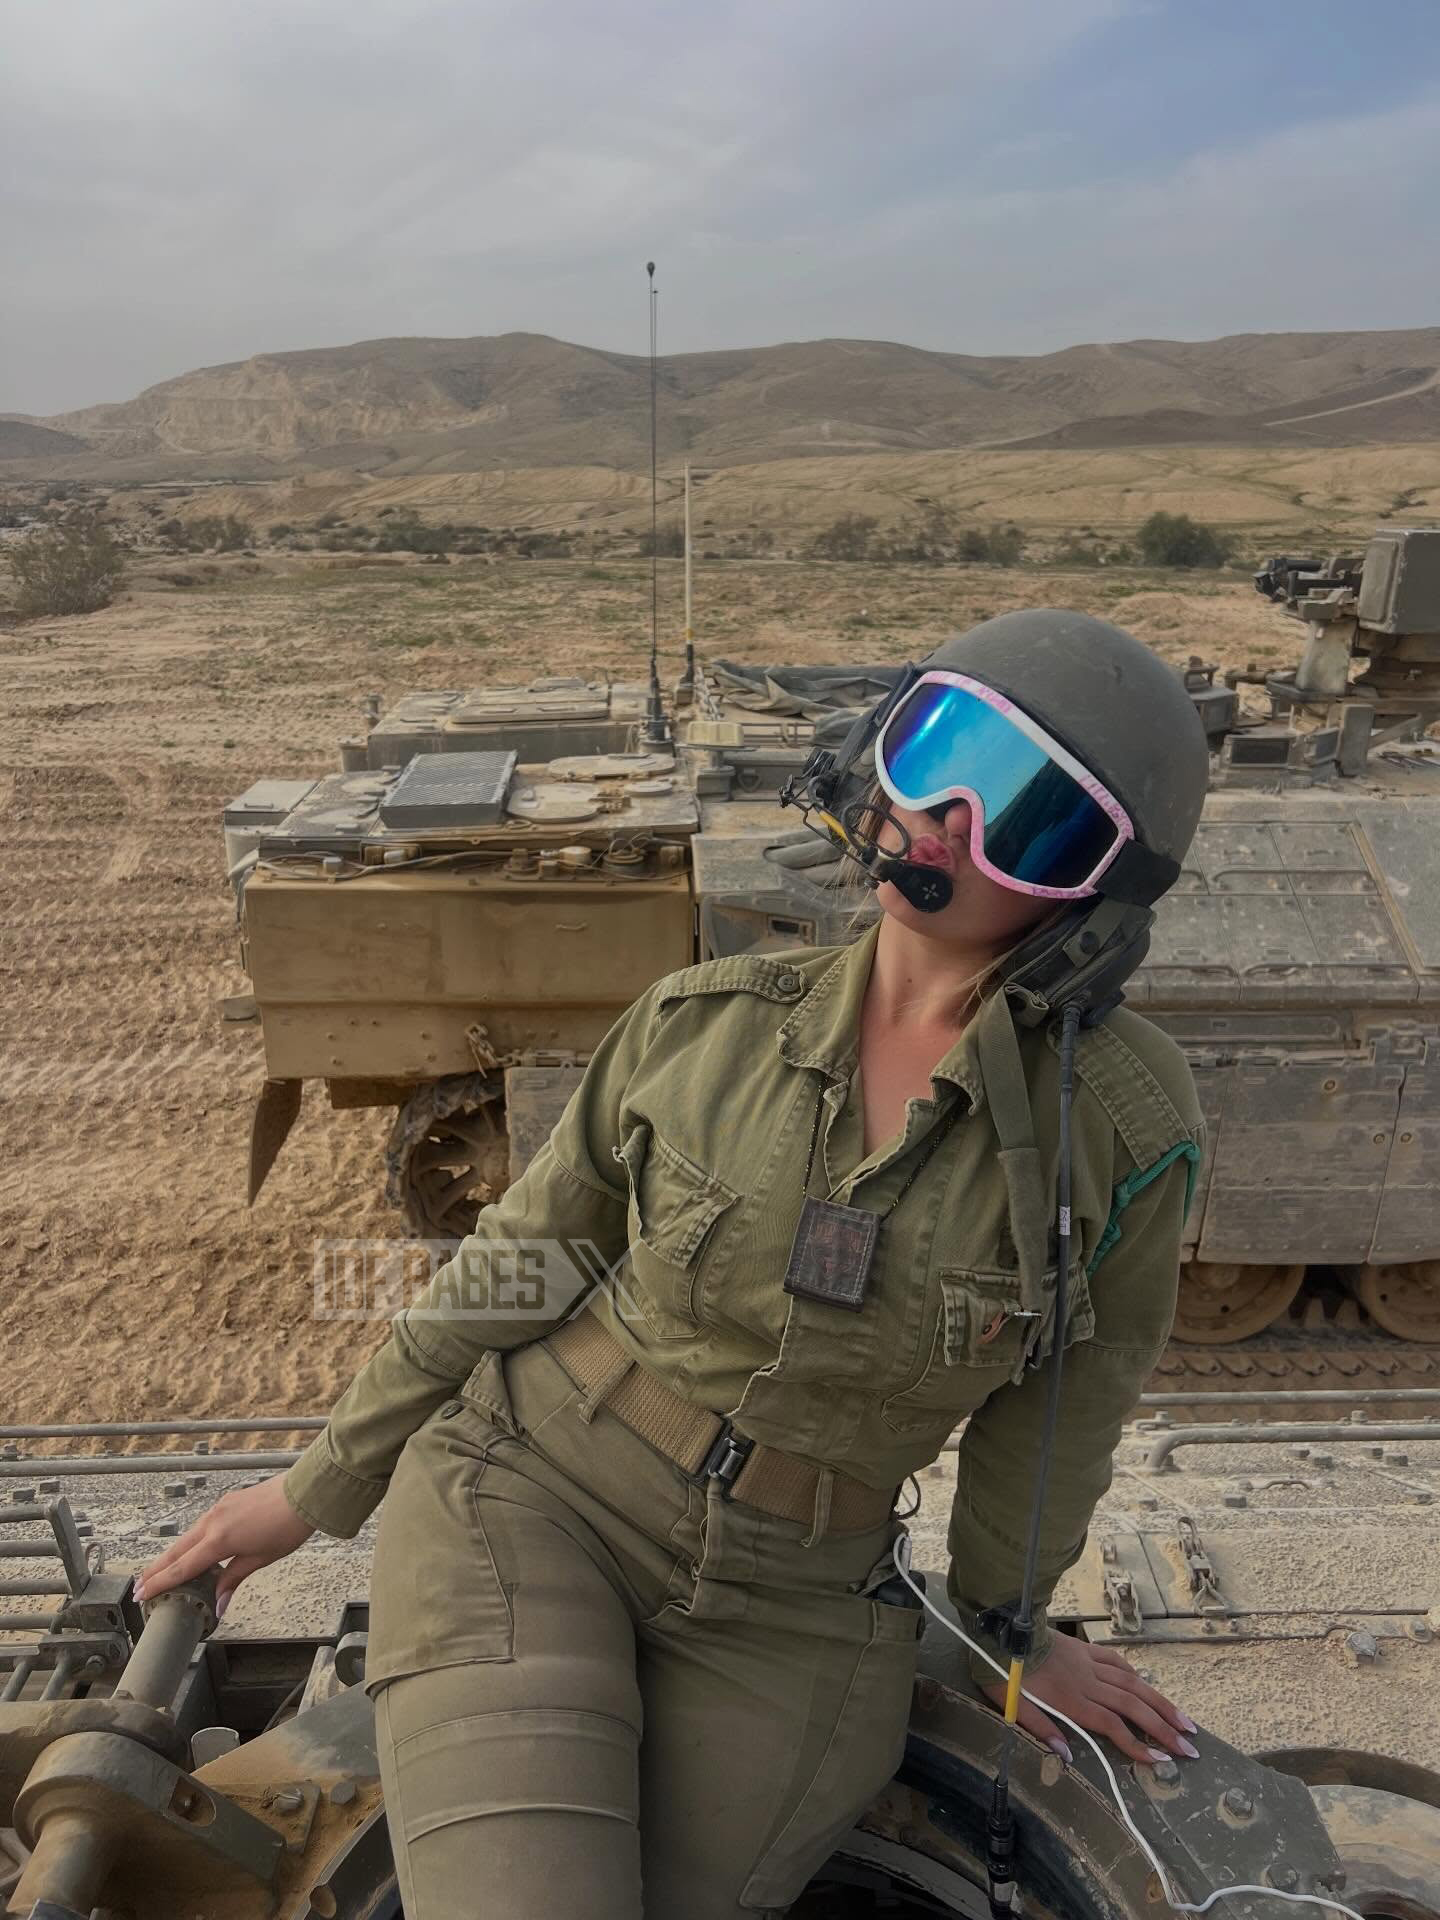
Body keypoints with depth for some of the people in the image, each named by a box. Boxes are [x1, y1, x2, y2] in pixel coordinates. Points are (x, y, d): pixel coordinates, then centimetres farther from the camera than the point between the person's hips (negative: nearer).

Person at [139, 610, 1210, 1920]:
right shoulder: (706, 1021, -9)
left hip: (788, 1614, 1)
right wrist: (321, 1489, 11)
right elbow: (523, 1258, 3)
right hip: (525, 1501, 0)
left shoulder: (1122, 1117, -14)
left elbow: (1070, 1384, 2)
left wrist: (1002, 1614, 16)